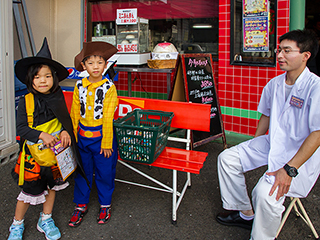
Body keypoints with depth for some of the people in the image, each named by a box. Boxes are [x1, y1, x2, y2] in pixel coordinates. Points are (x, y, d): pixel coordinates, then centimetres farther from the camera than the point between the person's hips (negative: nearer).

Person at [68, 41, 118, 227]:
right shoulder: (79, 86, 0)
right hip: (82, 136, 3)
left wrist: (106, 143, -11)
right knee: (82, 171, 13)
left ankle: (105, 205, 29)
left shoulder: (109, 87, -10)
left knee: (104, 172, 9)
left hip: (102, 135, -3)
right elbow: (75, 113, 5)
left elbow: (108, 117, -11)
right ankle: (81, 205, 30)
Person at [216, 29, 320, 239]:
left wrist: (290, 169, -28)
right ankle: (245, 213, 18)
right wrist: (251, 149, 15)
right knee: (227, 158, 3)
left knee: (265, 191, -30)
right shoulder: (274, 84, 3)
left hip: (302, 156, -8)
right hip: (271, 144, 8)